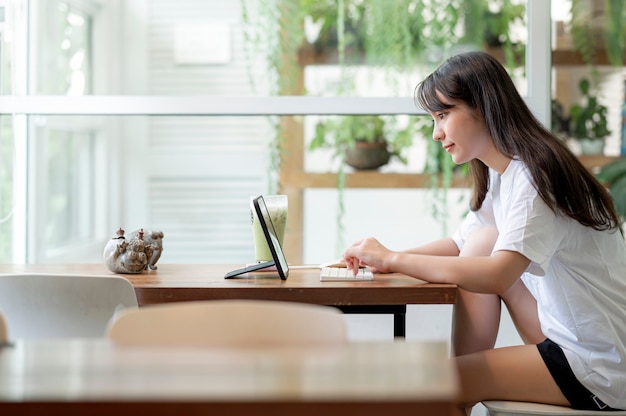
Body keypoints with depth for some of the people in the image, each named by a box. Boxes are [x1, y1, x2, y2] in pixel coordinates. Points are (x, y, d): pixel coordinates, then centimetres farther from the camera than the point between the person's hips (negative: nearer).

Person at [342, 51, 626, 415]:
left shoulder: (536, 177, -20)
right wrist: (385, 258, -4)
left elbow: (496, 277, -31)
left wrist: (392, 259, -23)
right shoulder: (499, 175, 8)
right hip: (565, 332, 9)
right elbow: (459, 246, 14)